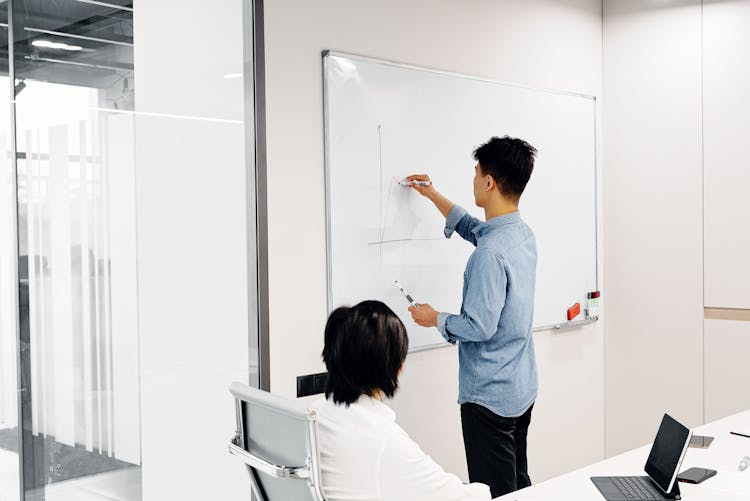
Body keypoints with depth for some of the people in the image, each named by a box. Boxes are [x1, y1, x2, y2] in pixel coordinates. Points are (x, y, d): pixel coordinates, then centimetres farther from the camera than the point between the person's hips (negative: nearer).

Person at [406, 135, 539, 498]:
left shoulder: (490, 254, -26)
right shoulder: (524, 234, 4)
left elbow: (479, 327, -24)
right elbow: (472, 228, 24)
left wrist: (435, 319, -7)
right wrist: (433, 196, 31)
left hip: (490, 396, -9)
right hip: (522, 389, 9)